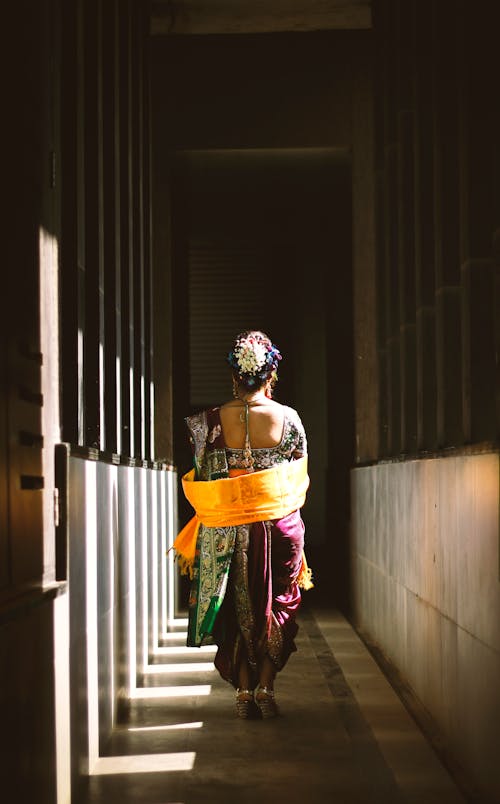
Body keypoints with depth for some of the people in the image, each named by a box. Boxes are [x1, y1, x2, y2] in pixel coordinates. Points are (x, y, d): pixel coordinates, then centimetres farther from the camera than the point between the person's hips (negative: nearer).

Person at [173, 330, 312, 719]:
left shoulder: (209, 422, -7)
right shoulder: (288, 418, -7)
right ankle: (265, 687, 8)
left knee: (236, 610, 13)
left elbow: (201, 481, 0)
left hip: (225, 532, 0)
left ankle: (243, 690, 12)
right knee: (276, 607, 13)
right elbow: (301, 480, 1)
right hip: (279, 526, 0)